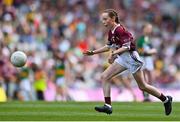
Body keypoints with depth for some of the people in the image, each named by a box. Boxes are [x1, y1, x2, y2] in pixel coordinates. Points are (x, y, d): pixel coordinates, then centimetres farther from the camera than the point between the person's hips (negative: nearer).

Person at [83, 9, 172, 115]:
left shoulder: (120, 30, -21)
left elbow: (126, 47, -25)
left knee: (142, 86, 2)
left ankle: (166, 99, 20)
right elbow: (108, 46, 19)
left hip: (131, 57, -9)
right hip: (122, 58, 9)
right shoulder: (111, 32, 6)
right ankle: (108, 106, -7)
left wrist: (114, 53, -35)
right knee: (104, 77, -4)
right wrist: (93, 52, 16)